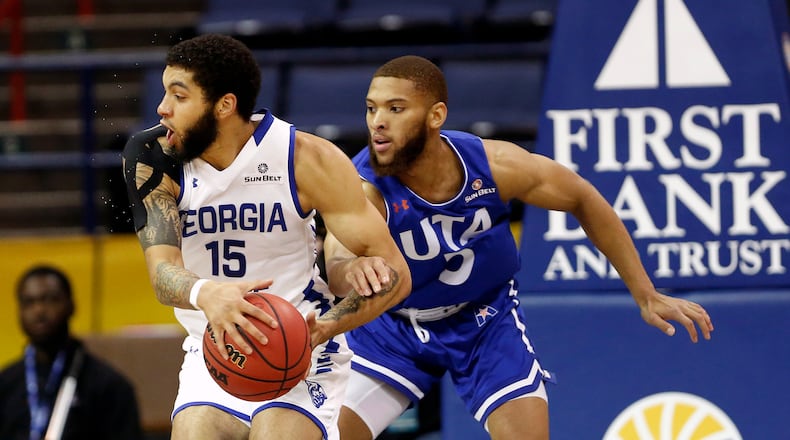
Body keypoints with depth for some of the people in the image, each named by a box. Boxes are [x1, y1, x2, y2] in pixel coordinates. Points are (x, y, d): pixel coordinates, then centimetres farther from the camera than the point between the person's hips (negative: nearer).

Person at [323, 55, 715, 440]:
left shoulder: (495, 165, -24)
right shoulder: (363, 187, -32)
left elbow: (584, 201, -6)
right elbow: (337, 267, -51)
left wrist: (646, 296, -4)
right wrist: (351, 270, -78)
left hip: (486, 322, 1)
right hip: (392, 327, -1)